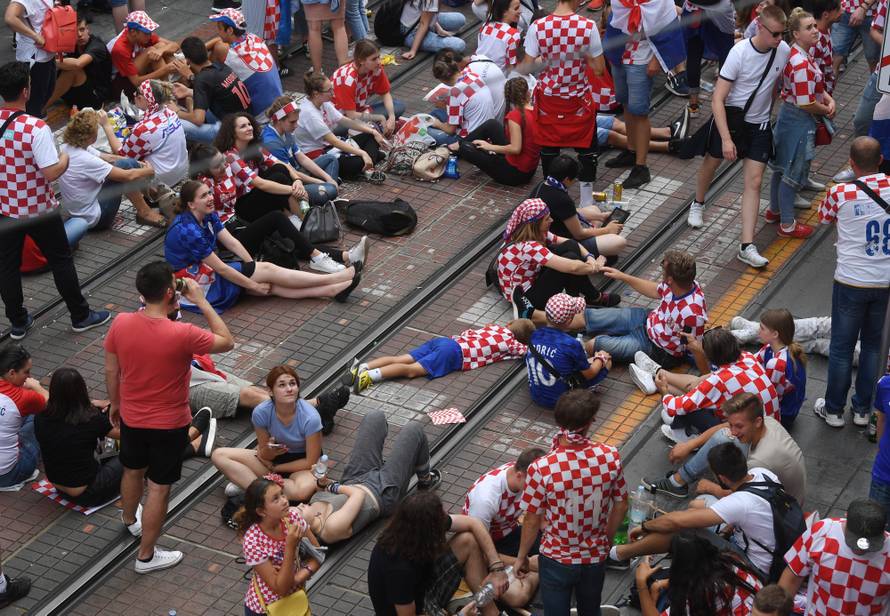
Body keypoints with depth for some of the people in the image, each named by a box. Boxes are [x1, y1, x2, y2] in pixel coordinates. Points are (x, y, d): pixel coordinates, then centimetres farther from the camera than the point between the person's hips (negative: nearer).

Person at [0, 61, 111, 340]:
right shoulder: (36, 129, -25)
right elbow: (51, 173, -26)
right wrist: (65, 159, -7)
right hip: (38, 210, -4)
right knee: (61, 262, 13)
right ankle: (81, 316, 24)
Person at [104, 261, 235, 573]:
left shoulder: (120, 324, -17)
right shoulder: (182, 334, -31)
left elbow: (111, 371, -1)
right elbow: (227, 342, -14)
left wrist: (115, 403, 17)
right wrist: (201, 301, -12)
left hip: (131, 418, 5)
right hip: (169, 425, -5)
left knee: (133, 471, 30)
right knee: (159, 488, 12)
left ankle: (130, 519, 58)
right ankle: (146, 556, 25)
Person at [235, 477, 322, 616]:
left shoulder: (292, 516, -14)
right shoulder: (252, 541, -28)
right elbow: (281, 589, -27)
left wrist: (300, 576, -21)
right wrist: (291, 546, -36)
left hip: (295, 598, 5)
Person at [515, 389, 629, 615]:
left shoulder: (541, 469, -28)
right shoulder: (610, 457, -20)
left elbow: (532, 521, -16)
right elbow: (620, 506, -5)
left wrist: (521, 557, 2)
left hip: (557, 559, -2)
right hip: (596, 557, 3)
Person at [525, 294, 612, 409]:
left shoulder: (534, 335, -10)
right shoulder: (572, 344, -26)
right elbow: (589, 374, -10)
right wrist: (600, 359, 12)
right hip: (559, 400, -6)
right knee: (607, 361, 7)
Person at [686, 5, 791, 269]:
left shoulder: (783, 51, -12)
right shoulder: (740, 52, -24)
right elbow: (717, 99, -24)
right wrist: (726, 138, -30)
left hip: (759, 125, 2)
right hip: (728, 117, -2)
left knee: (754, 182, -6)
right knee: (711, 163, 19)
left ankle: (747, 246, -7)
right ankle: (698, 204, 52)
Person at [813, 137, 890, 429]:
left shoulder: (841, 193, -17)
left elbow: (824, 219, 3)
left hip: (851, 281, -3)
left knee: (841, 347, 11)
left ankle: (834, 410, 23)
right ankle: (862, 409, 28)